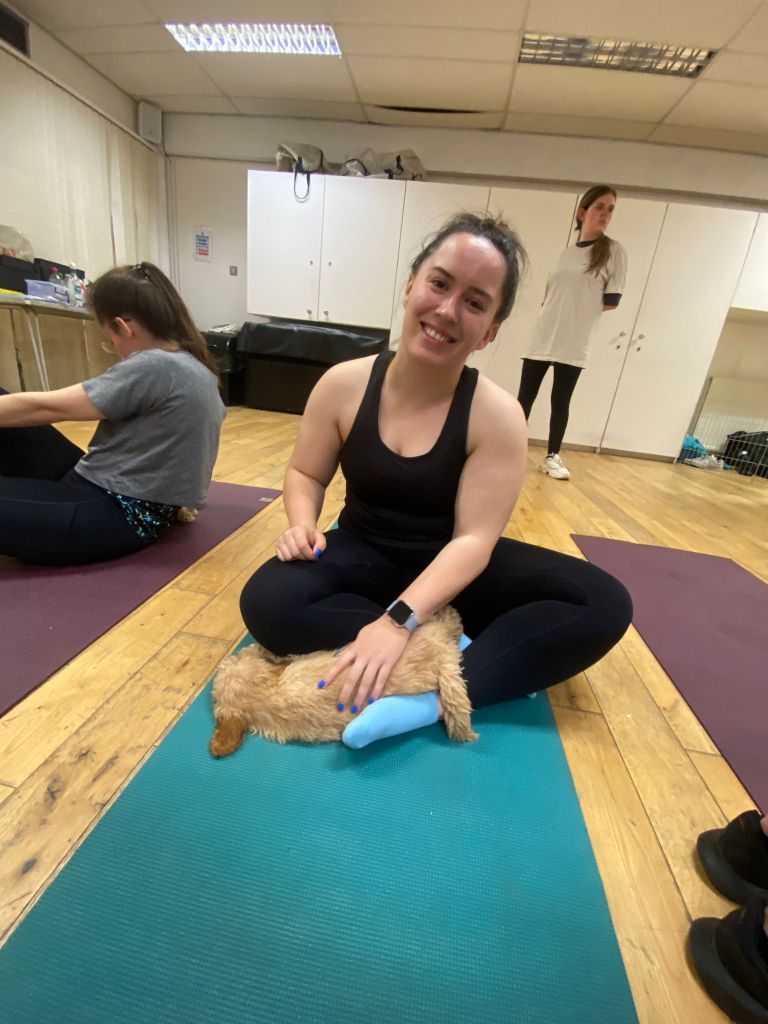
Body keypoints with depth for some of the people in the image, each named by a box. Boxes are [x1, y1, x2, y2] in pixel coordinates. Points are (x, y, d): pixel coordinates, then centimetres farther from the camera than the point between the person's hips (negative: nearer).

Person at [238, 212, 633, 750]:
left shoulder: (498, 415, -16)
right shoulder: (344, 384, -9)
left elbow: (474, 540, -21)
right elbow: (306, 473, 3)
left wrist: (399, 620, -33)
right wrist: (303, 524, -20)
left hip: (451, 567, 0)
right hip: (365, 554, 2)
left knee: (605, 604, -19)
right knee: (267, 602, -29)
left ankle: (431, 699, -28)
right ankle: (480, 660, -22)